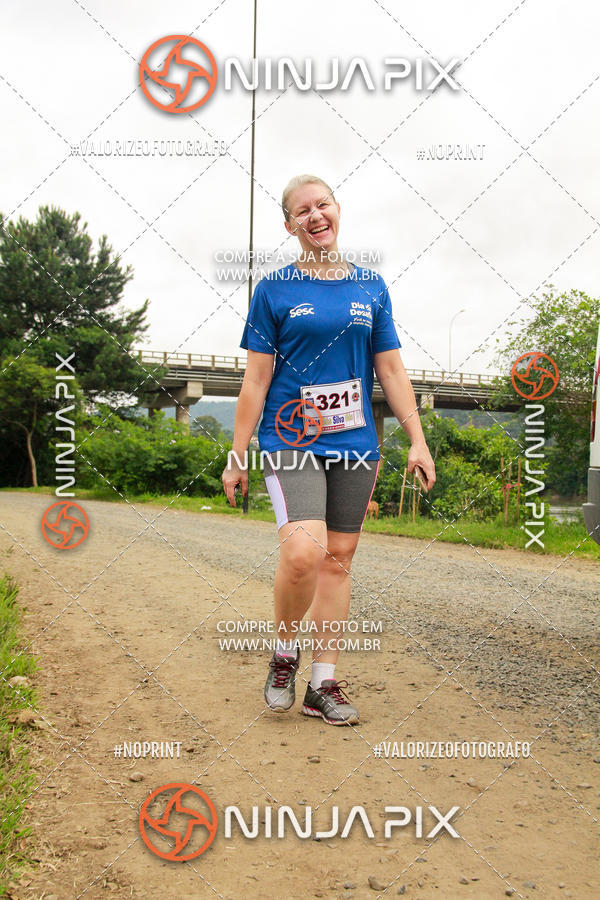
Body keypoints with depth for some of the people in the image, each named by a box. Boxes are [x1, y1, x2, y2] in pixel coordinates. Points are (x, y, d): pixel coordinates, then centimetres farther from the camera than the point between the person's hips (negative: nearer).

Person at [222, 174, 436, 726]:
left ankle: (323, 683, 17)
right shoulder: (274, 290, 2)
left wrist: (417, 440, 5)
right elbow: (256, 381, 2)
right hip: (290, 440, -3)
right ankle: (285, 652, 8)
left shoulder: (371, 287, 11)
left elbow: (391, 372, 12)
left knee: (338, 558, 5)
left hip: (355, 445, 3)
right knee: (303, 552, -20)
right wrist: (237, 456, 0)